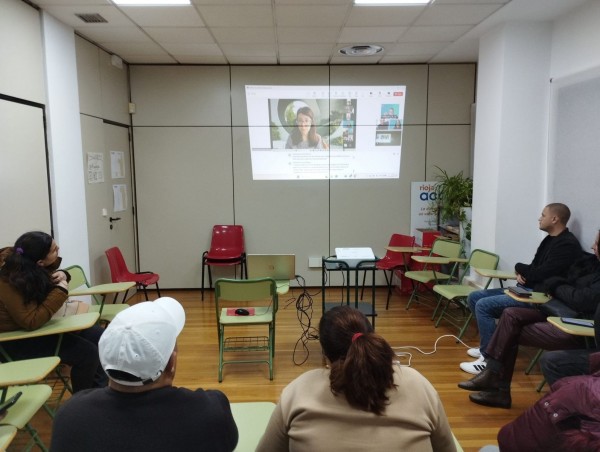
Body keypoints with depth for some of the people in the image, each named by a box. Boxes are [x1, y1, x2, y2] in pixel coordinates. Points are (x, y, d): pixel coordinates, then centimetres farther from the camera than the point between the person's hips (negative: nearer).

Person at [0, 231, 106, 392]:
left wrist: (62, 275, -8)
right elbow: (32, 322, -32)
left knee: (100, 337, 0)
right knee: (86, 352, -21)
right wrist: (61, 290, -28)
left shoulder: (35, 268, -7)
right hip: (18, 339, -9)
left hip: (41, 324, 9)